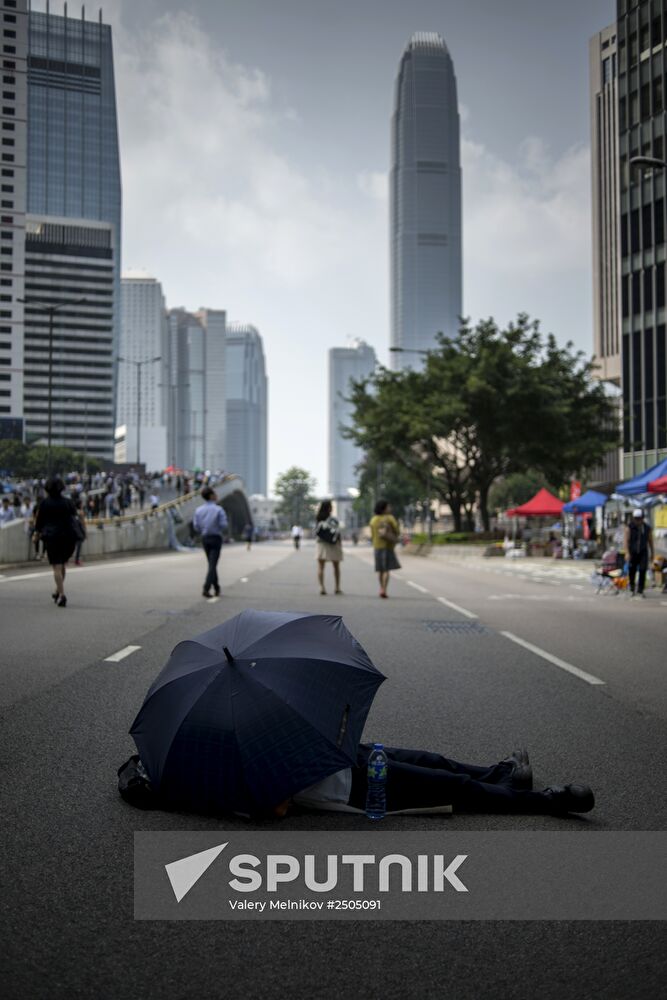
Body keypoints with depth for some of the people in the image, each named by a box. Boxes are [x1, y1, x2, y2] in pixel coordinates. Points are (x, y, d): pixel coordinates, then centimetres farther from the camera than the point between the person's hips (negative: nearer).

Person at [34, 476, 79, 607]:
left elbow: (39, 519, 3)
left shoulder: (45, 502, -4)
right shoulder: (68, 502, 2)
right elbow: (75, 517, 7)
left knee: (57, 567, -3)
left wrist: (38, 530, 21)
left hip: (52, 537, -3)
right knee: (62, 564, 19)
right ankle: (58, 592, 27)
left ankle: (62, 595, -13)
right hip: (68, 536, 3)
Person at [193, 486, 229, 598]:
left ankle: (217, 589, 22)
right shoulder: (218, 509, -13)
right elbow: (224, 525, -16)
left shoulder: (198, 510, 0)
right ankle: (206, 589, -16)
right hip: (216, 538, -5)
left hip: (205, 538, 5)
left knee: (212, 564, 17)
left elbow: (196, 526, 0)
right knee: (212, 565, -5)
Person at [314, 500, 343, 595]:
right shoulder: (334, 519, -12)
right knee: (336, 567, 13)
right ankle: (337, 587, 17)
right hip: (333, 545, -1)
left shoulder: (318, 519, -5)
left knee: (320, 567, 2)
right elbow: (338, 534, -9)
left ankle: (321, 587, -10)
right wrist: (340, 543, 1)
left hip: (321, 544, 1)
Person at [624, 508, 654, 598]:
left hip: (643, 553, 1)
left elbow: (650, 541, 8)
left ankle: (640, 591, -4)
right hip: (632, 552, -1)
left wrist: (652, 553, 11)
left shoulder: (647, 528, -1)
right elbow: (626, 540, -14)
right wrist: (627, 553, -23)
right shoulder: (629, 527, -9)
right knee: (632, 571, 7)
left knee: (643, 571, -10)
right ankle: (632, 589, 27)